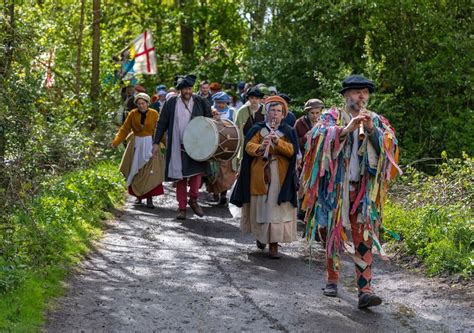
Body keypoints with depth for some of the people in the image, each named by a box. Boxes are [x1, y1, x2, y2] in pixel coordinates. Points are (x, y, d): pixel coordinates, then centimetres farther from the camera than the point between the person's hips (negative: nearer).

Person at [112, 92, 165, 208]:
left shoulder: (154, 114, -2)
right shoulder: (133, 114, 0)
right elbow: (125, 129, 0)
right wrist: (116, 141, -11)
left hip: (150, 144, -2)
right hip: (136, 144, 2)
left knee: (150, 171, -9)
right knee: (136, 170, 6)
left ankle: (149, 198, -8)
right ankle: (138, 195, 20)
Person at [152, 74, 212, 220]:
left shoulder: (200, 102, 2)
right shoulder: (171, 103, 1)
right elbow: (162, 124, 5)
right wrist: (156, 143, 1)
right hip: (178, 146, 0)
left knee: (196, 172, -9)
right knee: (180, 177, 5)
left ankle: (193, 200, 13)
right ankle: (182, 207, 14)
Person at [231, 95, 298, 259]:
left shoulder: (288, 132, 7)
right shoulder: (258, 129, 7)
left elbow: (292, 150, -7)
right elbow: (249, 146, -6)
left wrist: (277, 142, -23)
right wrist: (260, 147, -27)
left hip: (280, 177, -1)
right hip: (260, 175, 1)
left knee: (276, 208, -7)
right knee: (260, 207, 6)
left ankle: (274, 244, -6)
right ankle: (261, 235, 29)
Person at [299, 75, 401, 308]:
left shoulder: (376, 120, 11)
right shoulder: (332, 117, 4)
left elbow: (390, 144, -3)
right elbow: (319, 136, -15)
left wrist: (372, 129, -18)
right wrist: (346, 129, -27)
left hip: (363, 190, 1)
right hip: (334, 186, -1)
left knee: (364, 238, -8)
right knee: (332, 233, 9)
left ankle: (365, 290, -13)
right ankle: (332, 280, 27)